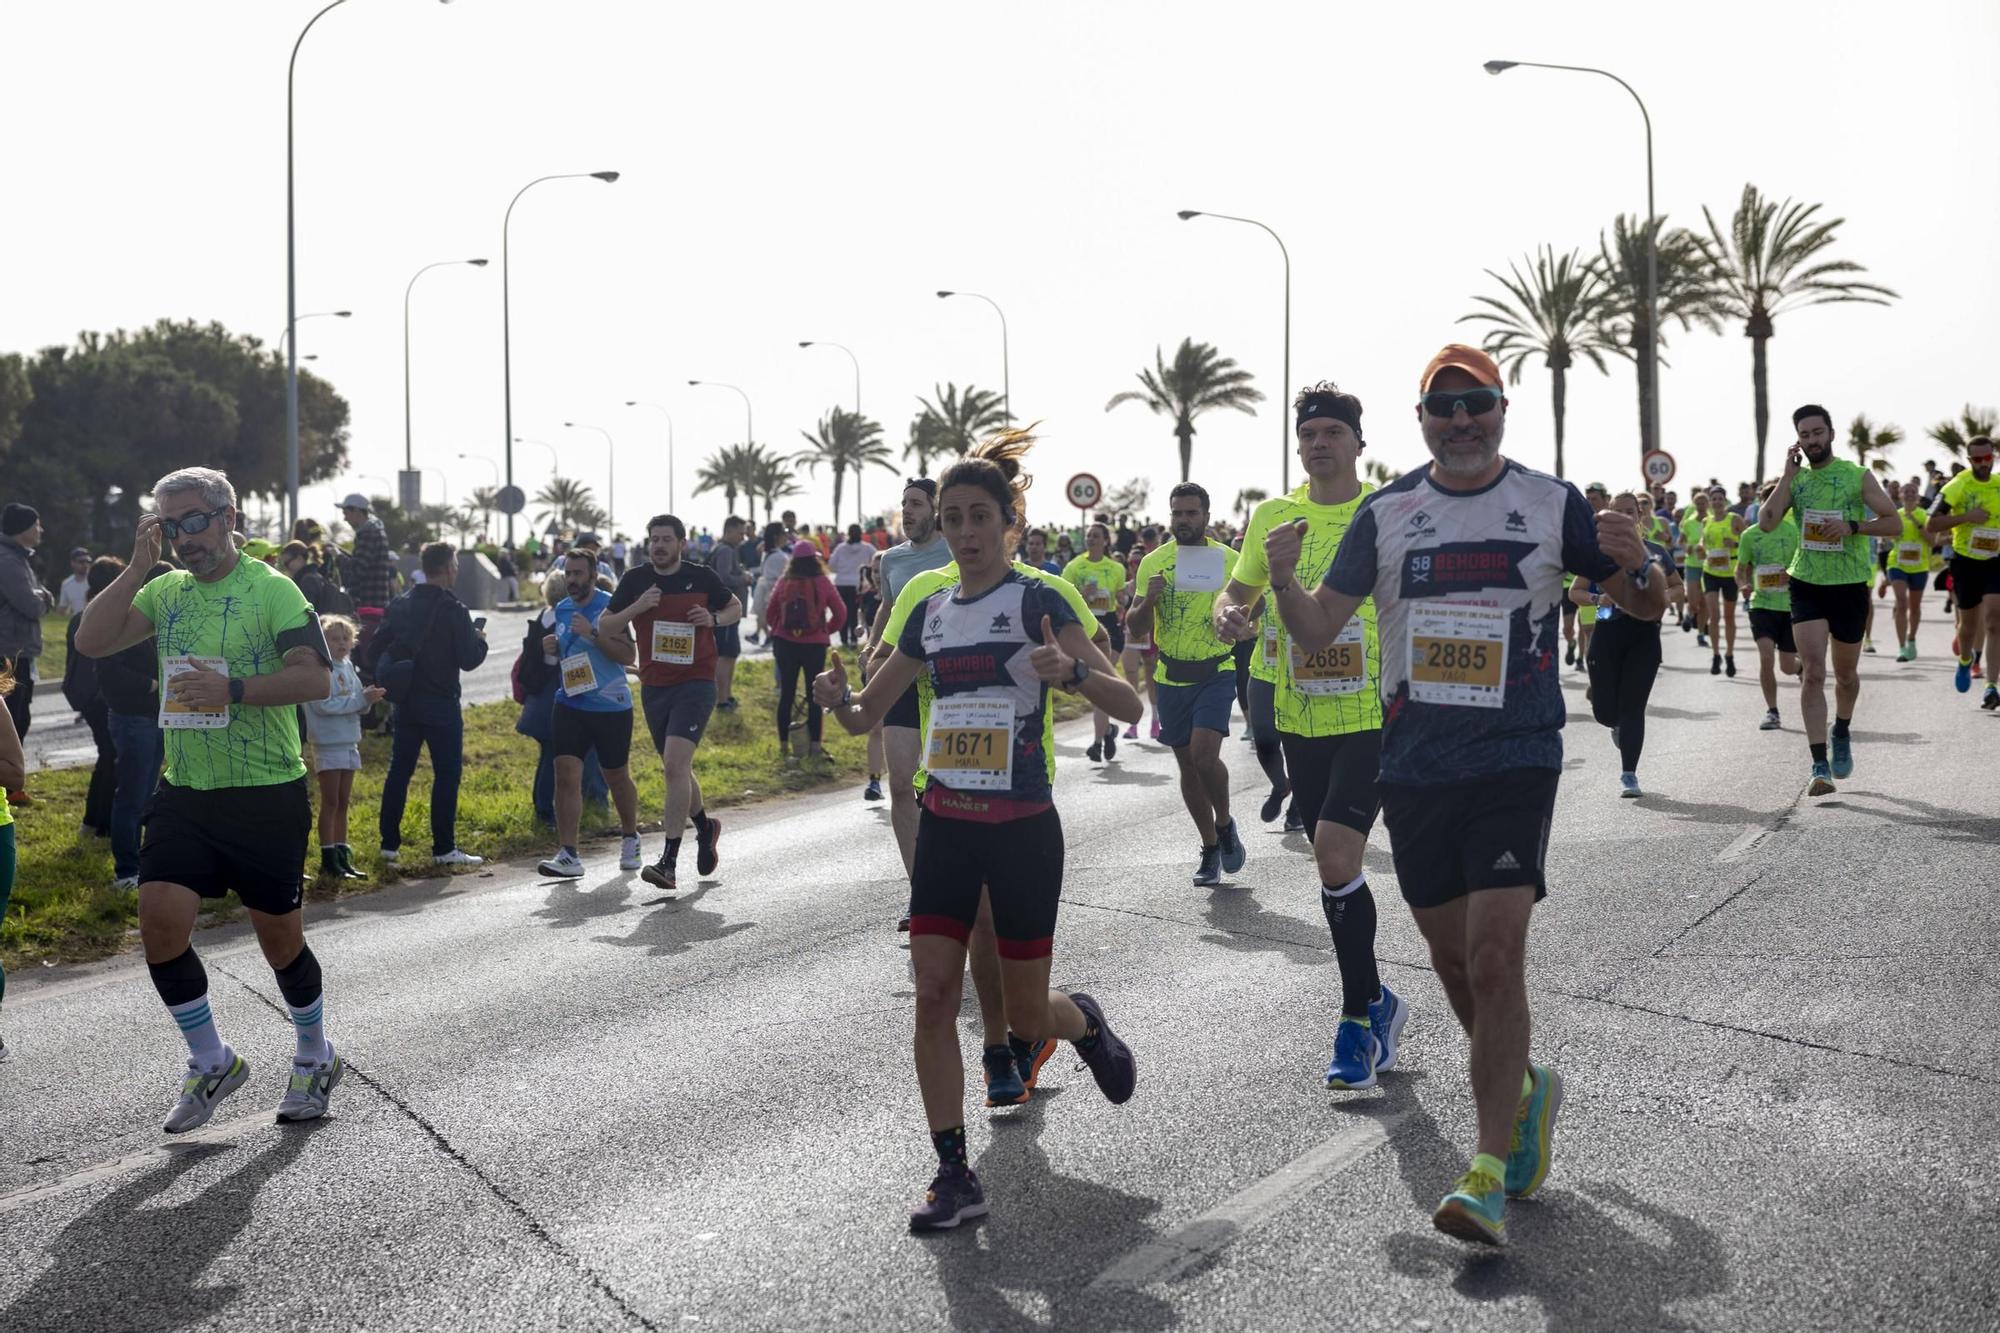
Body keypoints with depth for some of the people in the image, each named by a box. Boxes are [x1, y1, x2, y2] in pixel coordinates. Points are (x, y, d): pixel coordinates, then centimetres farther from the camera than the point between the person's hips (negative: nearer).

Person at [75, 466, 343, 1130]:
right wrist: (139, 566, -7)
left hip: (268, 795, -4)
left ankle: (316, 1058, 30)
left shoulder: (272, 589, -8)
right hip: (184, 794, 5)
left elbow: (315, 677, -16)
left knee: (279, 936, 5)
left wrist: (232, 688, -26)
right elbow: (91, 640, -2)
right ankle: (211, 1062, 12)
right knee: (159, 917, -9)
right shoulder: (166, 591, 9)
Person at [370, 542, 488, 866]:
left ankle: (390, 844, 16)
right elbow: (469, 660, -14)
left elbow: (376, 648, 9)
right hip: (441, 705, -6)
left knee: (399, 771, 12)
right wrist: (480, 639, 4)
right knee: (447, 773, 0)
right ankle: (444, 848, 0)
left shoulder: (400, 605, 6)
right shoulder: (453, 610, -14)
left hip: (405, 702, 6)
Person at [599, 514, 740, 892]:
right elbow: (604, 627, 4)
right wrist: (636, 608, -13)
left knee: (675, 763, -19)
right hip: (654, 687, 4)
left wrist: (713, 619, -8)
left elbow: (735, 608, 14)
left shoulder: (702, 577, -1)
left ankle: (669, 861, -19)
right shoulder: (635, 580, 3)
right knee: (675, 770, 14)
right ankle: (705, 826, 43)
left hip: (695, 683, -4)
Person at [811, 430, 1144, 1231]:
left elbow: (1129, 706, -15)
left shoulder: (1035, 600, -8)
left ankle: (1086, 1023, 39)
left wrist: (1073, 670, -36)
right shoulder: (930, 613, 8)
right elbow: (865, 715, 15)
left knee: (1025, 1017, 3)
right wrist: (837, 699, -9)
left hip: (1022, 830, -4)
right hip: (946, 825, 5)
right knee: (933, 996, -4)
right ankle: (955, 1177, 7)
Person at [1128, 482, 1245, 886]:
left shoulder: (1228, 560, -3)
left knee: (1204, 754, -19)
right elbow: (1134, 629, 1)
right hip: (1171, 678, 3)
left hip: (1215, 674, -3)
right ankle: (1210, 848, 25)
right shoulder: (1153, 562, 2)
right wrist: (1148, 600, -19)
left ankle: (1225, 824, 8)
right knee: (1187, 764, 10)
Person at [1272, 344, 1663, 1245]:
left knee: (1494, 957, -13)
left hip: (1516, 758, -3)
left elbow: (1646, 608, 7)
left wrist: (1633, 562, -16)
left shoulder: (1553, 504, 1)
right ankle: (1522, 1089, 39)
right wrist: (1283, 581, -16)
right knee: (1452, 958, 13)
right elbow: (1317, 631, 5)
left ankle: (1488, 1176, -6)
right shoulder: (1385, 513, 6)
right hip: (1413, 765, 3)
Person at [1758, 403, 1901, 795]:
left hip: (1850, 586, 0)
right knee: (1813, 673, -11)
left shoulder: (1858, 476, -3)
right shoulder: (1795, 479, 3)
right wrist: (1787, 475, -12)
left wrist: (1853, 527, -21)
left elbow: (1894, 523, -5)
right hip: (1806, 586, 1)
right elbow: (1766, 523, -11)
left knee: (1845, 674, 15)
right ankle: (1820, 766, -11)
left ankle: (1842, 734, 44)